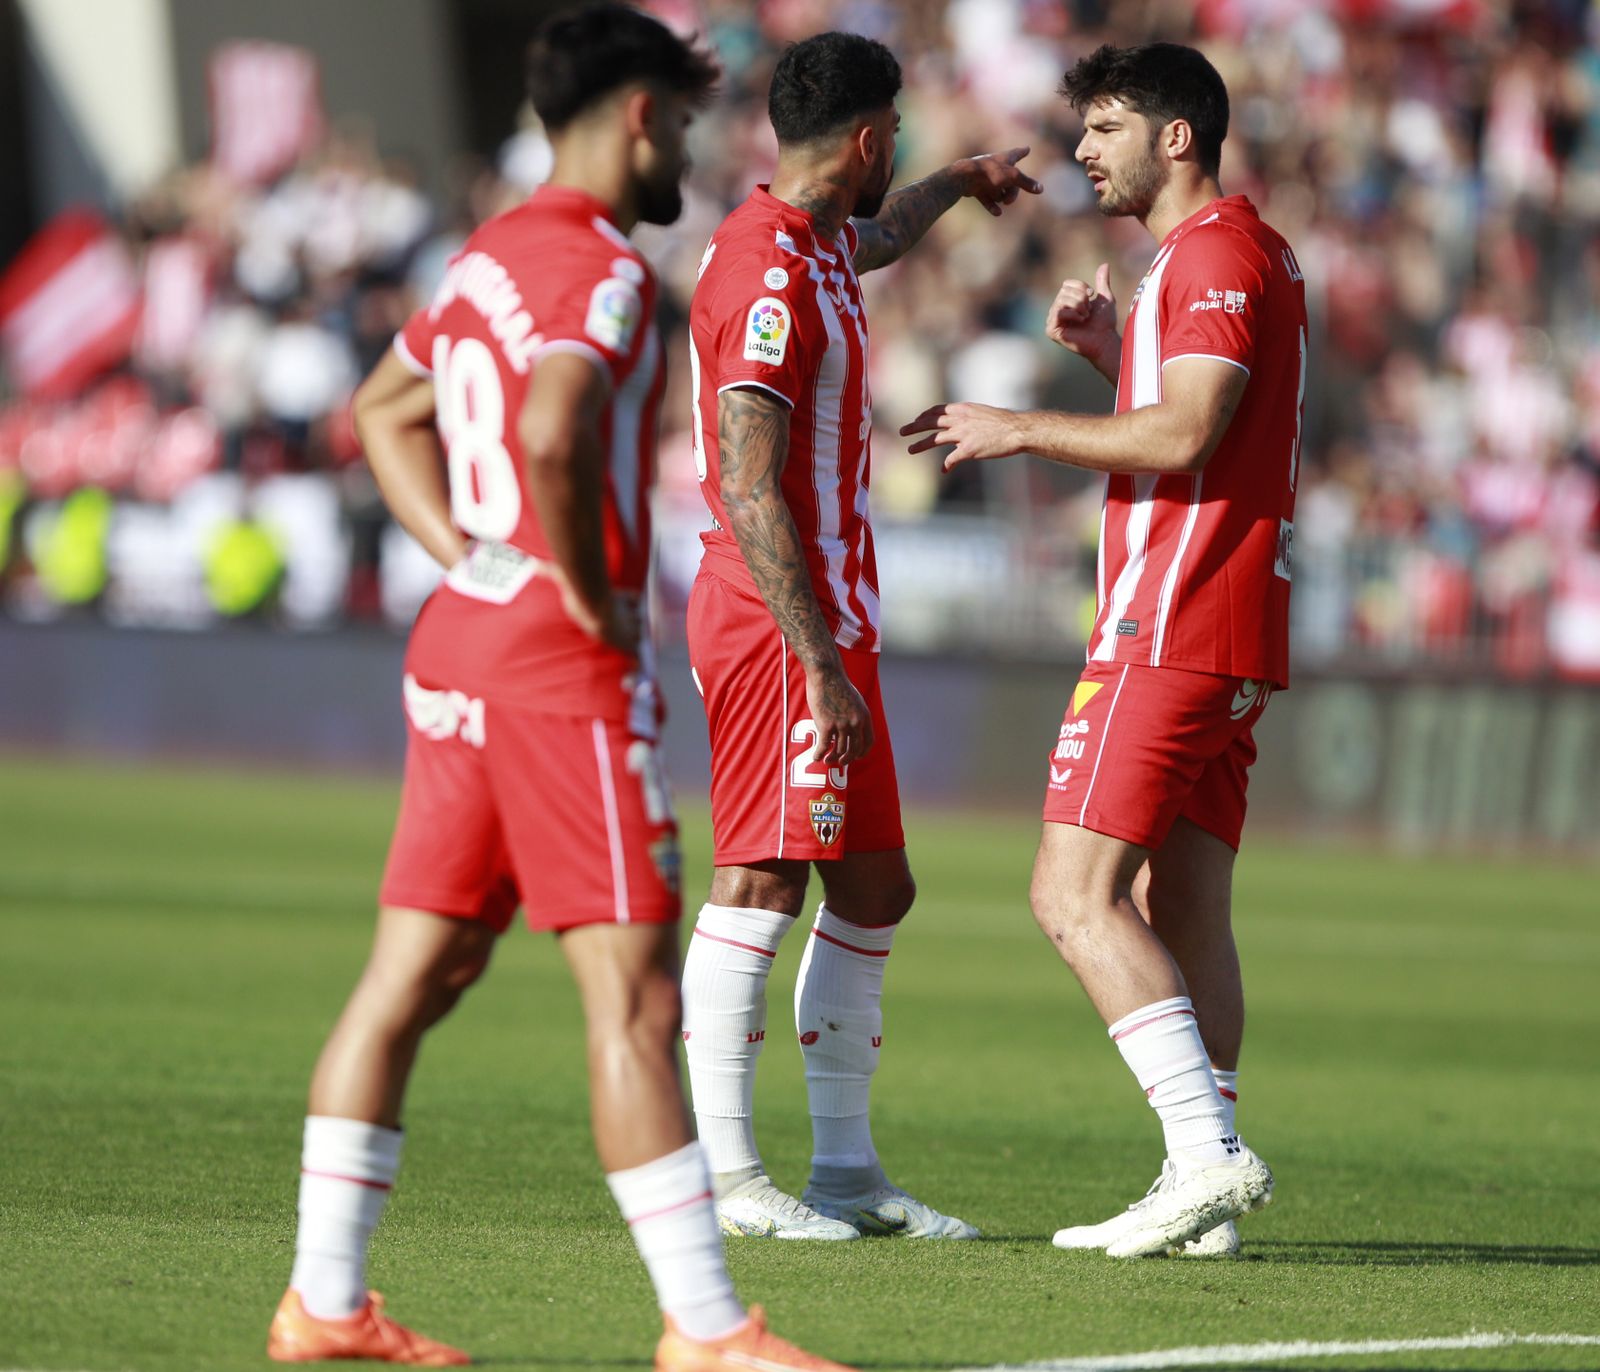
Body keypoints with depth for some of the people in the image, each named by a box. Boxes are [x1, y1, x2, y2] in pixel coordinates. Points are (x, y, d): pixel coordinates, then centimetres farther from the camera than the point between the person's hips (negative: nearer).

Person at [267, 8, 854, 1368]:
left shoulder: (490, 258, 15)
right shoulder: (605, 270, -14)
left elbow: (385, 413, 29)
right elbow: (555, 436, -31)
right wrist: (590, 595, -17)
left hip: (460, 643, 9)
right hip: (562, 666, -9)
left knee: (414, 972, 12)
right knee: (635, 992, -9)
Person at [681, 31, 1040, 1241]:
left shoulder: (819, 244, 15)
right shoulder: (769, 274, -17)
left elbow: (876, 240, 44)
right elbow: (748, 490, -22)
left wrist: (957, 184, 60)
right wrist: (819, 662, -25)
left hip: (829, 616, 11)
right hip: (778, 621, -11)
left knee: (873, 889, 11)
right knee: (764, 883, -11)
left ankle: (845, 1167, 15)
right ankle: (721, 1173, -12)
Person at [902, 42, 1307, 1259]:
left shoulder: (1215, 253, -10)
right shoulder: (1244, 252, 22)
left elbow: (1183, 438, -20)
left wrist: (1021, 429, -13)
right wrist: (1107, 347, 16)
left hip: (1170, 625, -10)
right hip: (1235, 635, 10)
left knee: (1076, 895, -13)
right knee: (1183, 911, 7)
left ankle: (1210, 1153, -20)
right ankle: (1201, 1194, 4)